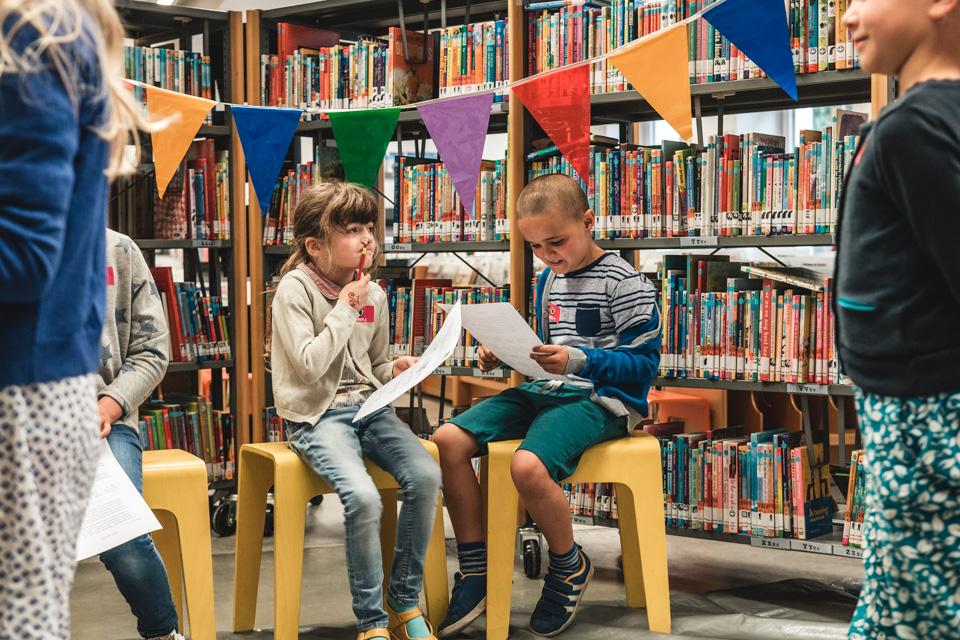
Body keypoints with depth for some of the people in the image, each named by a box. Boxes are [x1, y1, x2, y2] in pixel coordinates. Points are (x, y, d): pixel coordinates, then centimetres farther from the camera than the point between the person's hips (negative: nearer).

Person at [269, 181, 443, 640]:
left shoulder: (373, 294, 10)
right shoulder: (295, 290, -8)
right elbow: (310, 366, -19)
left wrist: (395, 370, 0)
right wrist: (344, 310, -15)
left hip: (368, 405, 6)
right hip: (318, 416, -5)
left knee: (426, 476, -20)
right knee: (363, 497, -30)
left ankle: (405, 601, -3)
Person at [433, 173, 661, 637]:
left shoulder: (623, 283, -9)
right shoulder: (547, 280, 16)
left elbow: (644, 363, -12)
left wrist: (578, 360, -24)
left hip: (601, 399, -8)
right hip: (546, 390, 8)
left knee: (527, 464, -35)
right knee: (449, 440, -10)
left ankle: (569, 567, -5)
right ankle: (475, 572, -2)